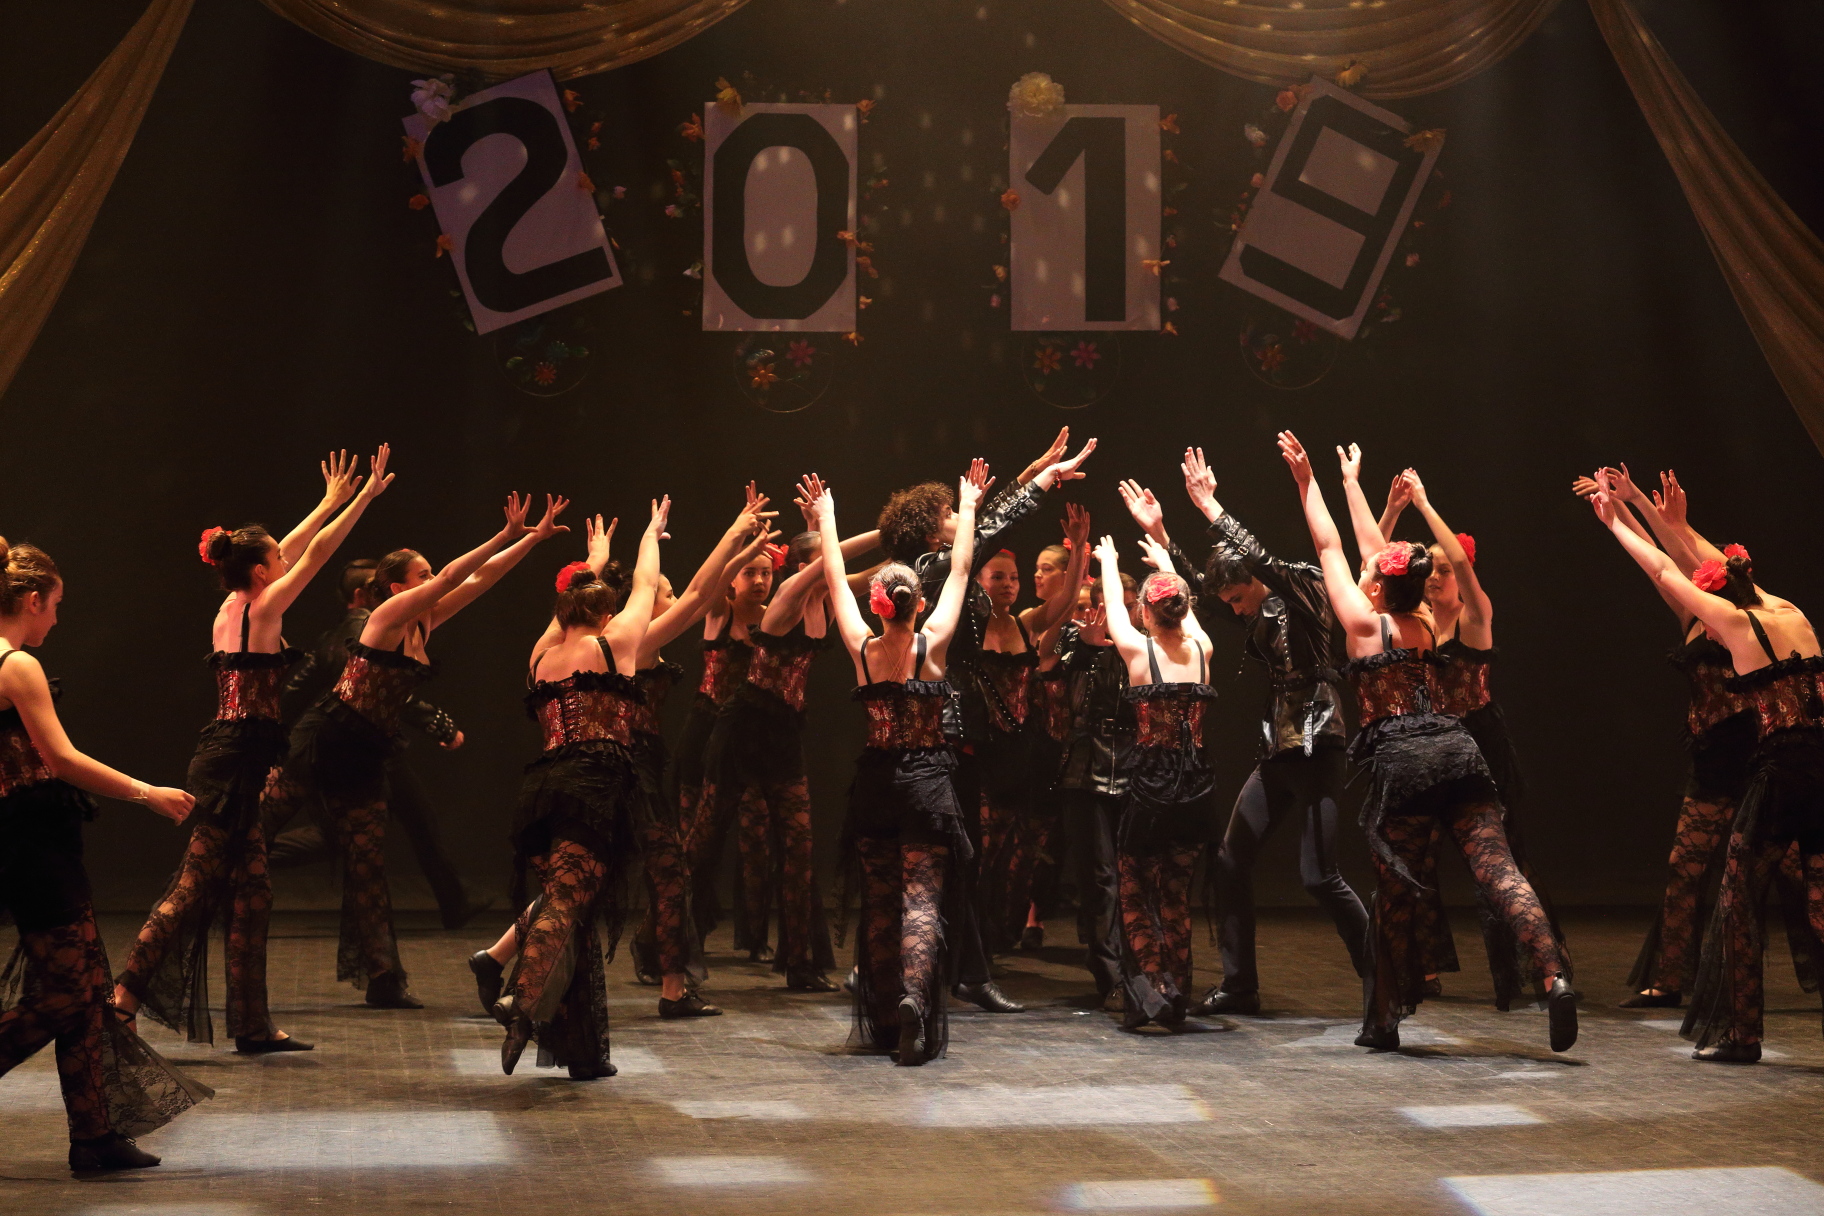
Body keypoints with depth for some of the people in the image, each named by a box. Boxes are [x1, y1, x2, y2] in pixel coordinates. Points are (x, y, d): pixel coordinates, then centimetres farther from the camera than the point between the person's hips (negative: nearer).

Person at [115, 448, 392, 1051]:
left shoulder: (235, 605, 11)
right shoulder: (261, 609, -10)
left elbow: (291, 552, 25)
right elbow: (314, 554, -9)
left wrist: (330, 502, 33)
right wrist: (364, 497, -3)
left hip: (228, 761, 9)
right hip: (235, 762, -9)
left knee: (250, 892, 9)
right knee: (195, 888, -5)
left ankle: (252, 1025, 11)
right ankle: (125, 997, -4)